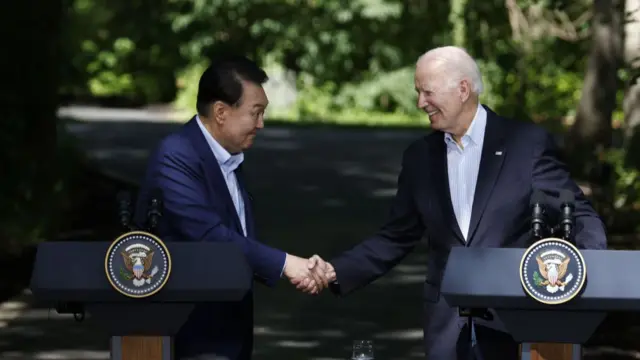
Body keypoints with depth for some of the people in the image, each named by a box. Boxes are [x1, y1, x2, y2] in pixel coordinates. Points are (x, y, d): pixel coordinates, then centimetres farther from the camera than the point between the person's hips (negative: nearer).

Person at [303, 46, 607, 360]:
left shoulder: (528, 143, -3)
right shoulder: (419, 157, 10)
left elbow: (579, 216, -3)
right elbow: (396, 239, 15)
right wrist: (336, 272, 1)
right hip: (447, 333, 4)